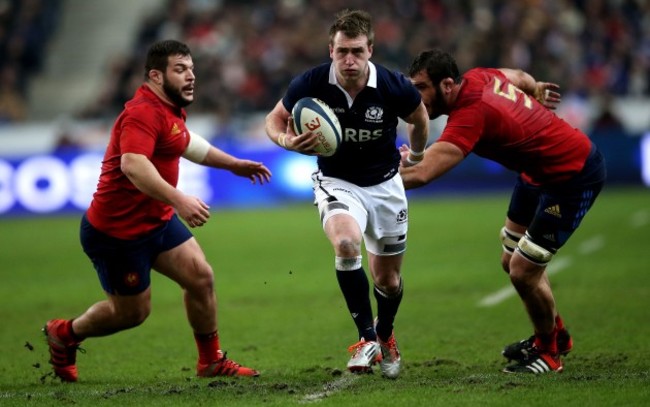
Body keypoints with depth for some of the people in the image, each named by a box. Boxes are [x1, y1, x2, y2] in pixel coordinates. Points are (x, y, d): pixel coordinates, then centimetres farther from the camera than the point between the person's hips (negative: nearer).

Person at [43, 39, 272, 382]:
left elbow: (185, 142, 34)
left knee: (201, 277, -1)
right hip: (117, 230, -9)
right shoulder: (144, 113, -23)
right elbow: (132, 164, -40)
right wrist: (178, 200, -49)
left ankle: (211, 361, 13)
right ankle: (64, 334, 28)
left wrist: (233, 164, 38)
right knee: (132, 311, 3)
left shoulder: (171, 109, 10)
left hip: (157, 220, 9)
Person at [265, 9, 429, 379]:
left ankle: (385, 335, 44)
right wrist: (287, 141, -25)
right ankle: (366, 337, -20)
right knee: (346, 242, -33)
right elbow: (274, 119, -4)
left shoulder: (394, 87, -21)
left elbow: (420, 118, 2)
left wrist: (416, 155, 16)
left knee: (388, 279, 11)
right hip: (337, 182, -1)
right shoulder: (311, 84, -21)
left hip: (385, 184, 1)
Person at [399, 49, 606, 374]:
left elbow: (421, 173, -42)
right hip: (538, 172, 10)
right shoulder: (477, 77, -9)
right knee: (512, 261, 16)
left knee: (523, 272, -10)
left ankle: (548, 351, 15)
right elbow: (518, 76, 15)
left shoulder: (470, 115, -34)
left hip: (574, 176, -10)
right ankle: (555, 335, 38)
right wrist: (537, 89, 34)